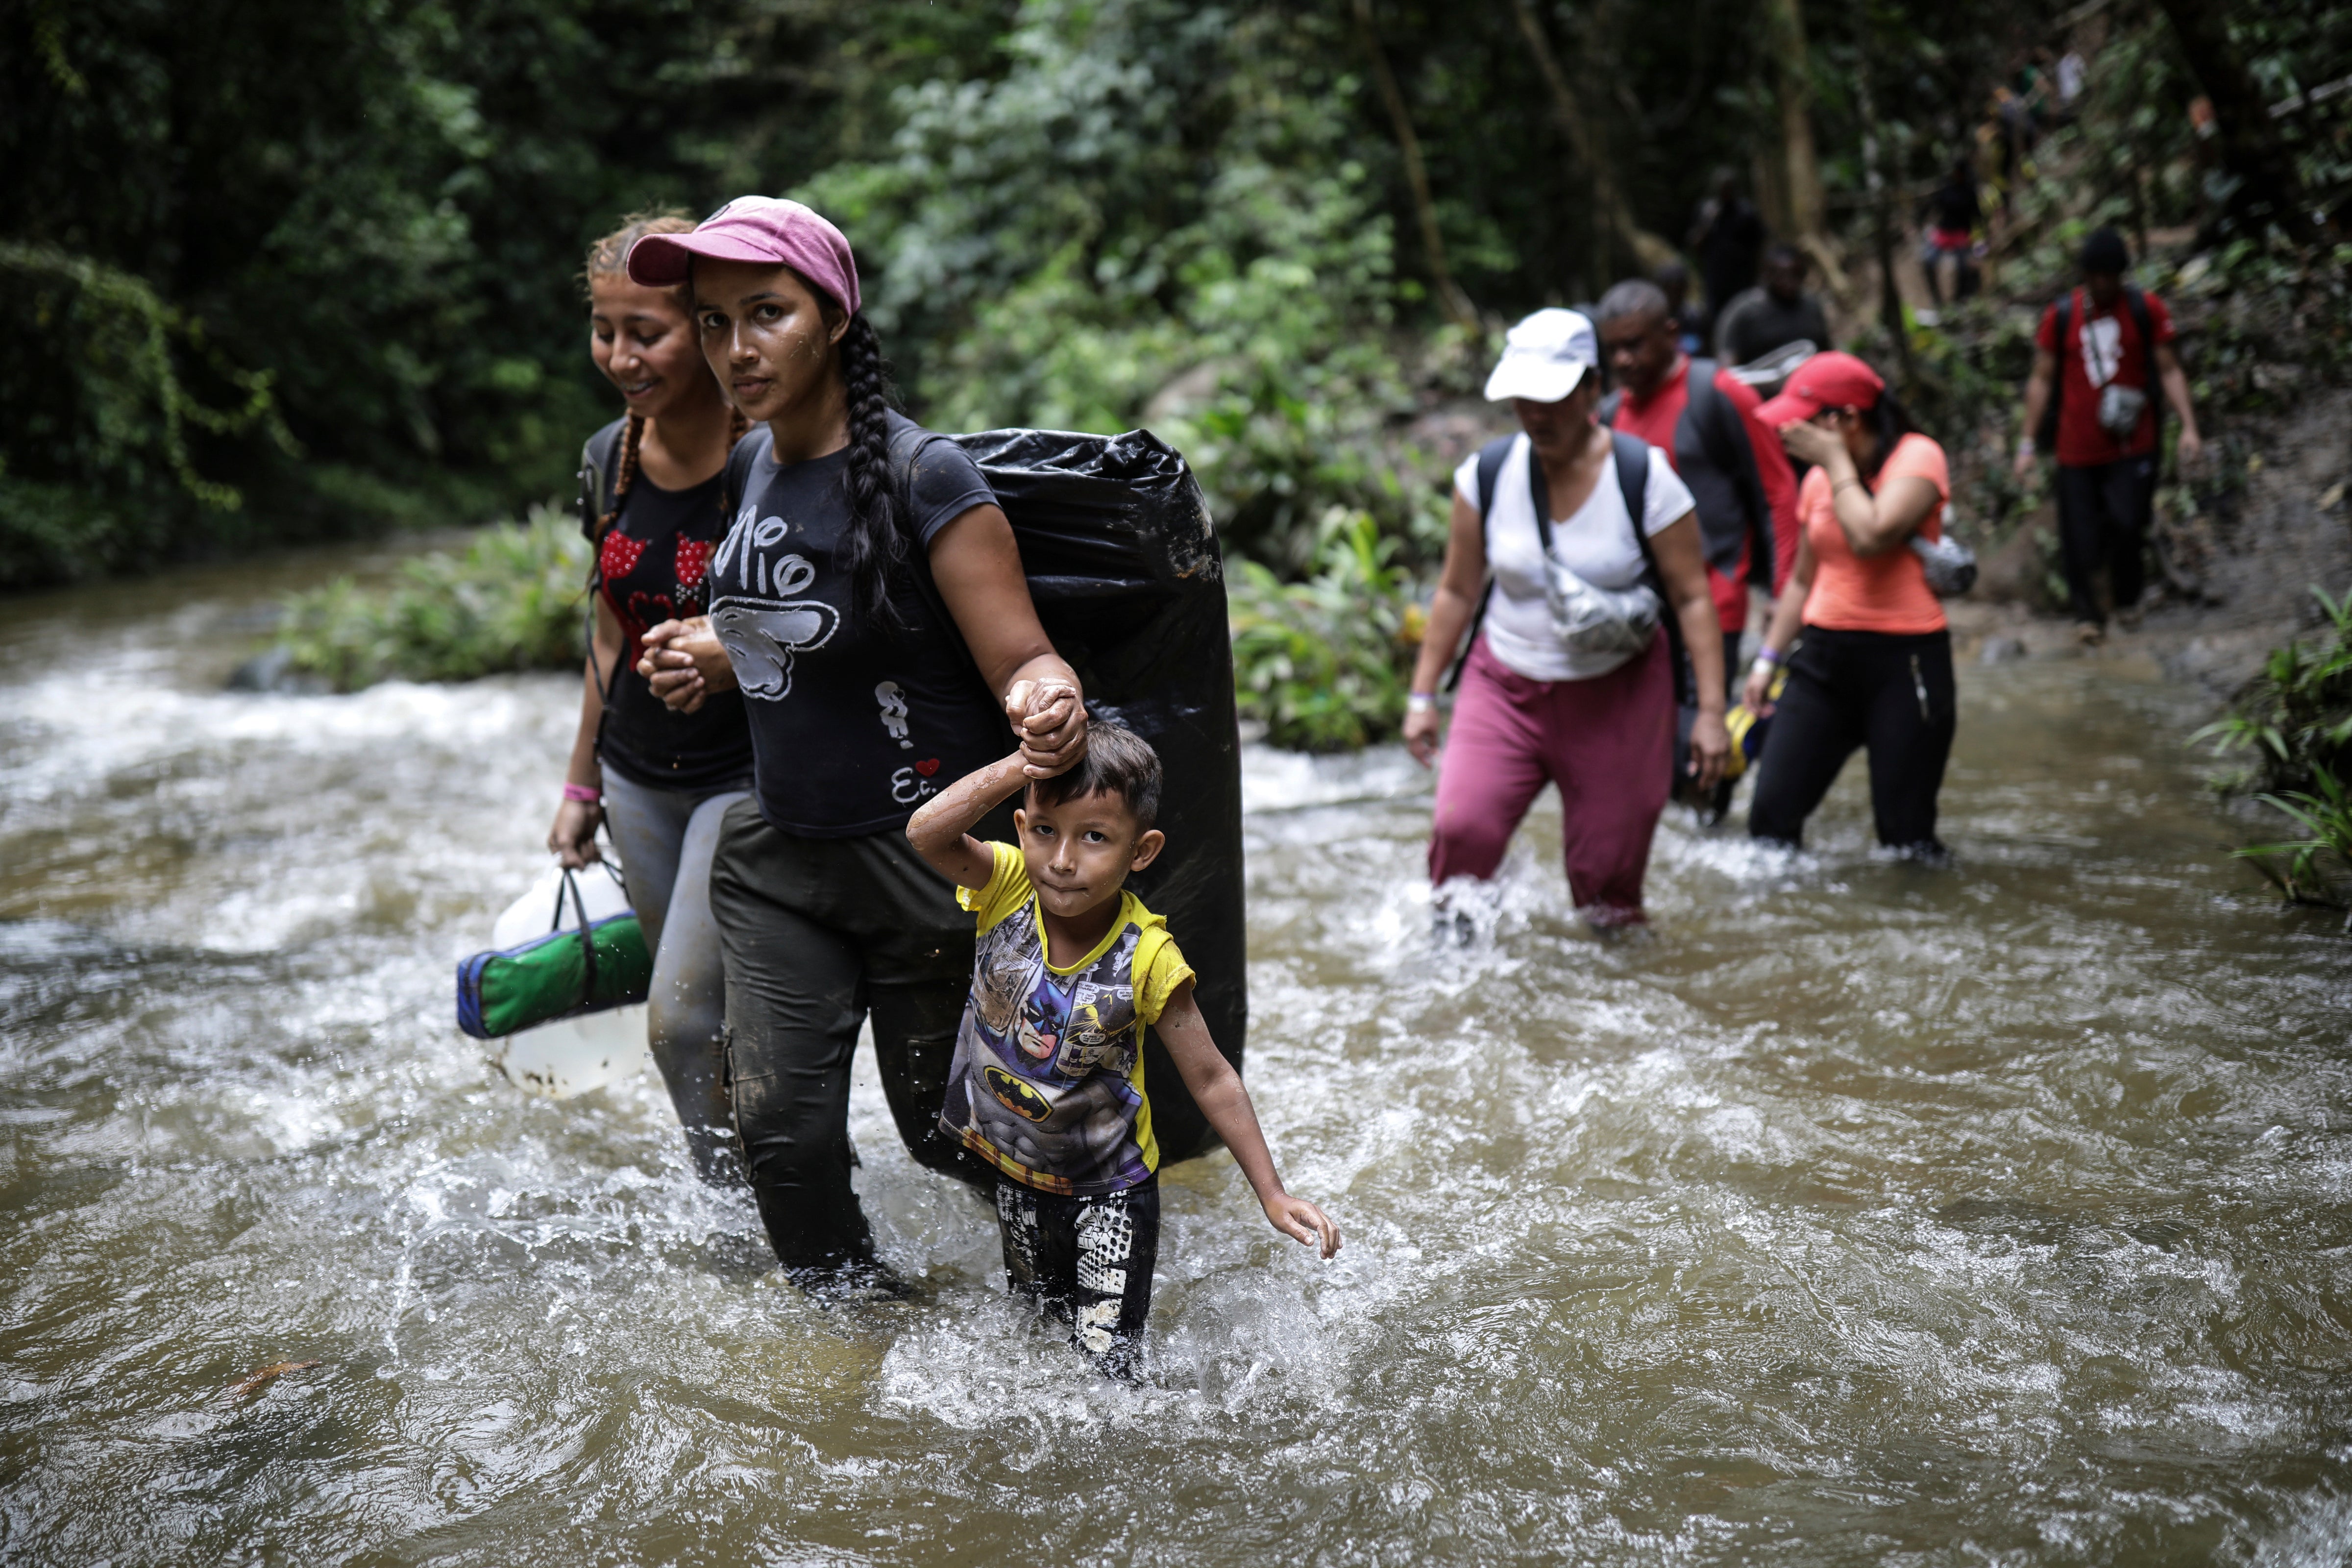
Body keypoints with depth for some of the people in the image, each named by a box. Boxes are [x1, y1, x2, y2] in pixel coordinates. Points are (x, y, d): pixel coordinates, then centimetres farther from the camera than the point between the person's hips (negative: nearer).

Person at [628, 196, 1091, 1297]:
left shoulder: (924, 479, -18)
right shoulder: (748, 467, 4)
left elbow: (1020, 659, -20)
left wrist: (1049, 705, -43)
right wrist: (712, 656, 2)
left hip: (922, 855, -6)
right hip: (777, 851, 6)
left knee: (943, 1125, 8)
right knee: (781, 1127, 1)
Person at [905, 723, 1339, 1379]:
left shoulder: (1146, 957, -24)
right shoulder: (1007, 888, -19)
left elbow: (1212, 1080, -15)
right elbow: (926, 832, -39)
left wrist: (1272, 1194, -16)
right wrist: (1028, 763, -44)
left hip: (1110, 1187, -3)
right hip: (1013, 1172, 3)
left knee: (1105, 1361, -4)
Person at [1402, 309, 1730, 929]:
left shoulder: (1644, 478, -10)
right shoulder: (1487, 475, -4)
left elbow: (1692, 598, -6)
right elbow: (1457, 592, 6)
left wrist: (1710, 711, -10)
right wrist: (1423, 695, 7)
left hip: (1615, 696, -1)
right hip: (1505, 689, 2)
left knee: (1607, 865, 2)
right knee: (1462, 825, -17)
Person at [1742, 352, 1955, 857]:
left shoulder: (1917, 457, -7)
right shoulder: (1820, 478, 13)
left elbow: (1871, 537, -24)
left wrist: (1838, 462, -12)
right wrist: (1769, 657, 16)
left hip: (1904, 663, -5)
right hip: (1824, 655, 6)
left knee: (1906, 837, -3)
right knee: (1771, 815, -5)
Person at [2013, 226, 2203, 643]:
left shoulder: (2146, 310, 1)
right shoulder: (2060, 316, 3)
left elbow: (2169, 371, 4)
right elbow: (2042, 380, 7)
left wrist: (2189, 427, -7)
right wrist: (2028, 443, 4)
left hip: (2132, 444, -1)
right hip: (2078, 448, 1)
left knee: (2128, 523, -13)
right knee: (2080, 535, 0)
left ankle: (2127, 597, 13)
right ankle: (2086, 612, 17)